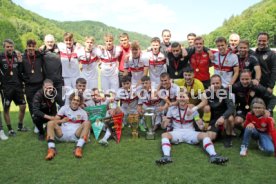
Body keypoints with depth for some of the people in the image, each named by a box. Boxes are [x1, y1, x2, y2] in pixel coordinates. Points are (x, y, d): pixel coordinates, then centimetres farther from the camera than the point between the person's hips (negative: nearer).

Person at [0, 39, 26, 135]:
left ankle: (20, 126, 26)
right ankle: (10, 129, 20)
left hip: (17, 86, 4)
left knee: (23, 106, 7)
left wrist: (20, 62, -3)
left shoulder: (17, 56, 6)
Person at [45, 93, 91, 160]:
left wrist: (86, 134, -12)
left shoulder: (83, 112, 13)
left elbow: (86, 126, 10)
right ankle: (51, 149, -37)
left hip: (75, 135, 0)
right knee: (50, 123, -21)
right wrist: (61, 121, -16)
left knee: (87, 123, -24)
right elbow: (54, 120, 7)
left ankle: (79, 148, -39)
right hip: (62, 134, 1)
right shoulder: (64, 108, 13)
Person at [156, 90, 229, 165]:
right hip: (176, 132, 0)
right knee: (164, 135, -32)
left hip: (190, 133, 1)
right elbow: (164, 125, 5)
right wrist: (164, 122, -18)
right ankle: (166, 156, -50)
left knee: (205, 134, -27)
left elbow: (200, 125, 2)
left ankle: (213, 156, -40)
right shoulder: (172, 108, 4)